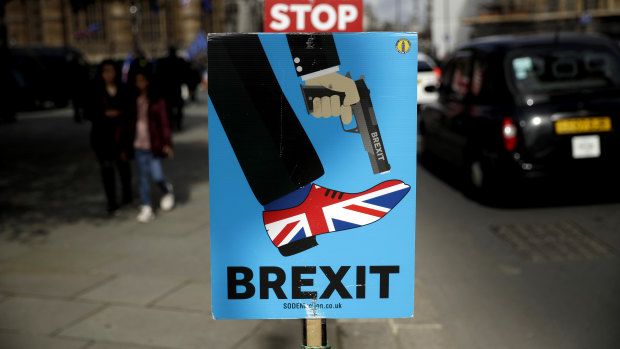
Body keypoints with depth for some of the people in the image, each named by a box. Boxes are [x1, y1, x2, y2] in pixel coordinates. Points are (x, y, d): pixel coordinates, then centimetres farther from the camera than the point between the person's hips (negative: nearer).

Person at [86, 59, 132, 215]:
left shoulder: (123, 91, 2)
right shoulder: (95, 92, 2)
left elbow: (129, 112, 4)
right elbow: (88, 113, 0)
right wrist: (106, 113, -13)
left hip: (121, 136, 0)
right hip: (102, 136, 0)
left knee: (123, 165, 9)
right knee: (106, 168, 0)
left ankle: (127, 194, 34)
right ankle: (111, 202, 9)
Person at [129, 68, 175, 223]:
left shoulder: (157, 101, -3)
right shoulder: (134, 102, 6)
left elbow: (164, 123, -4)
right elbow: (131, 123, 10)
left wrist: (167, 143, -11)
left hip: (153, 145, -3)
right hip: (138, 146, 3)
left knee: (156, 176, -6)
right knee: (143, 178, 4)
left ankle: (167, 190, 28)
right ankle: (146, 209, 10)